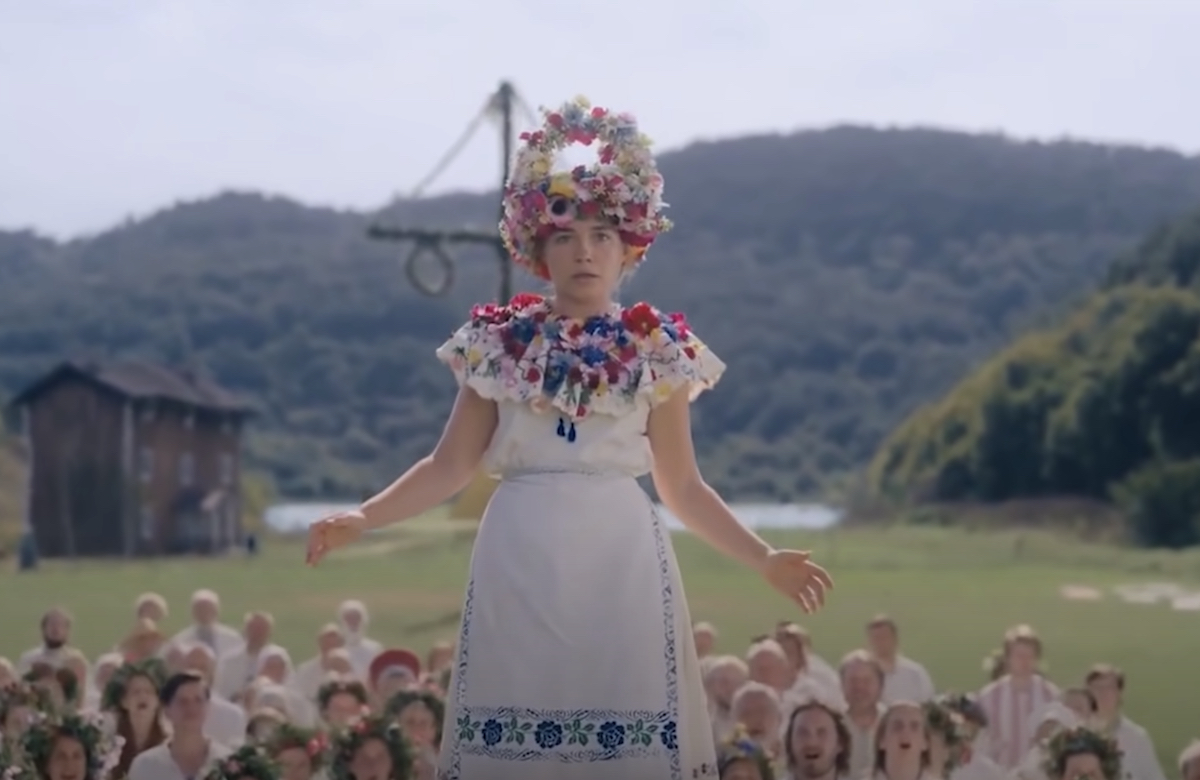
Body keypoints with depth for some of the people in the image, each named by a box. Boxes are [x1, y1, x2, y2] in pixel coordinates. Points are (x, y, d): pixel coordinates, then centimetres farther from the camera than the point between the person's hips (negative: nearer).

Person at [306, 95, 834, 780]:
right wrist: (363, 519, -5)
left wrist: (766, 560, 0)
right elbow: (451, 468, 8)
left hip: (620, 564, 0)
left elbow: (683, 486, 9)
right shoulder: (502, 343, 8)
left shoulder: (654, 349, 6)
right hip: (522, 566, 1)